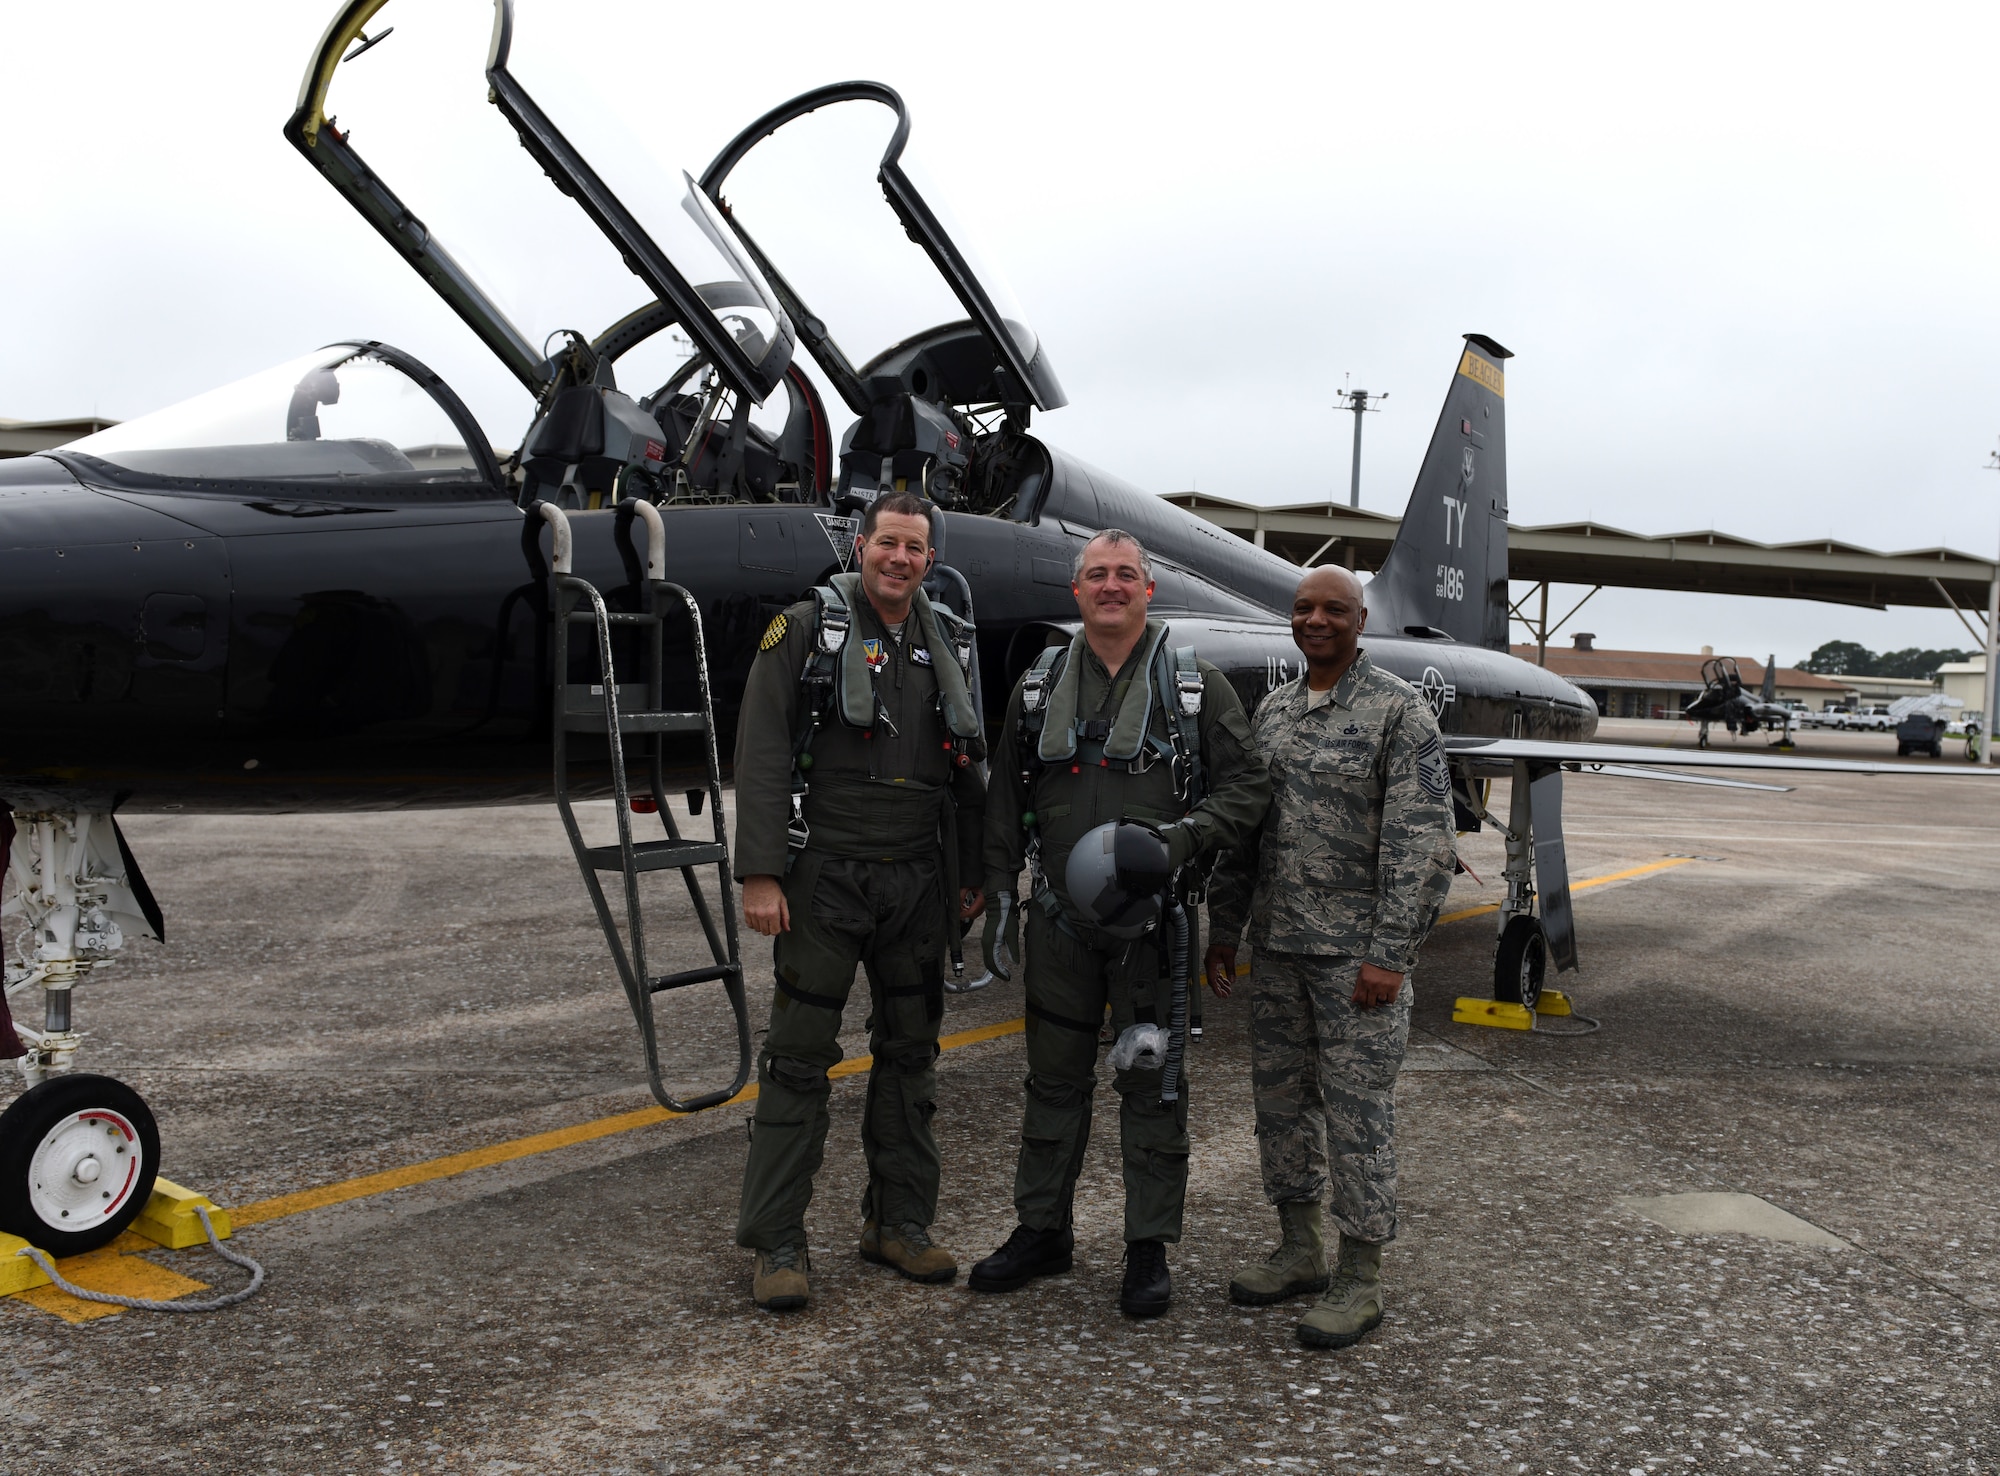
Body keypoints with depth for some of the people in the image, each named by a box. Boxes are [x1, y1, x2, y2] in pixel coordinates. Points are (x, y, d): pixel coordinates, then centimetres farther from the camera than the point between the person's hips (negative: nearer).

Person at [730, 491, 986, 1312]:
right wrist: (759, 873, -16)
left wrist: (973, 875, 12)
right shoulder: (805, 630, -3)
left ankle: (898, 1222, 24)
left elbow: (967, 772, 16)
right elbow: (761, 758, -9)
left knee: (910, 1052, 11)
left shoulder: (948, 647, 11)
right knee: (800, 1056, -2)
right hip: (824, 876, -5)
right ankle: (776, 1243, 7)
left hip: (917, 880, 5)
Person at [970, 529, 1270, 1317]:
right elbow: (1005, 802, 12)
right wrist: (999, 899, 8)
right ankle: (1042, 1231, 27)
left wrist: (1187, 835, -19)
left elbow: (1247, 785, -2)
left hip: (1153, 920, -3)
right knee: (1054, 1079, 13)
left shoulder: (1196, 685, 0)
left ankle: (1149, 1250, 17)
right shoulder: (1038, 686, 9)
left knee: (1152, 1084, 4)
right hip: (1060, 921, 3)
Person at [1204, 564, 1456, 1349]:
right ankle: (1299, 1250, 28)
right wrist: (1222, 930, 13)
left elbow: (1423, 841, -13)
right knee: (1281, 1094, 13)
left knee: (1356, 1106, -1)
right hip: (1279, 946, 7)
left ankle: (1361, 1278, 11)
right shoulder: (1272, 710, 12)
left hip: (1356, 951, -6)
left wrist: (1390, 954, -18)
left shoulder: (1399, 710, -8)